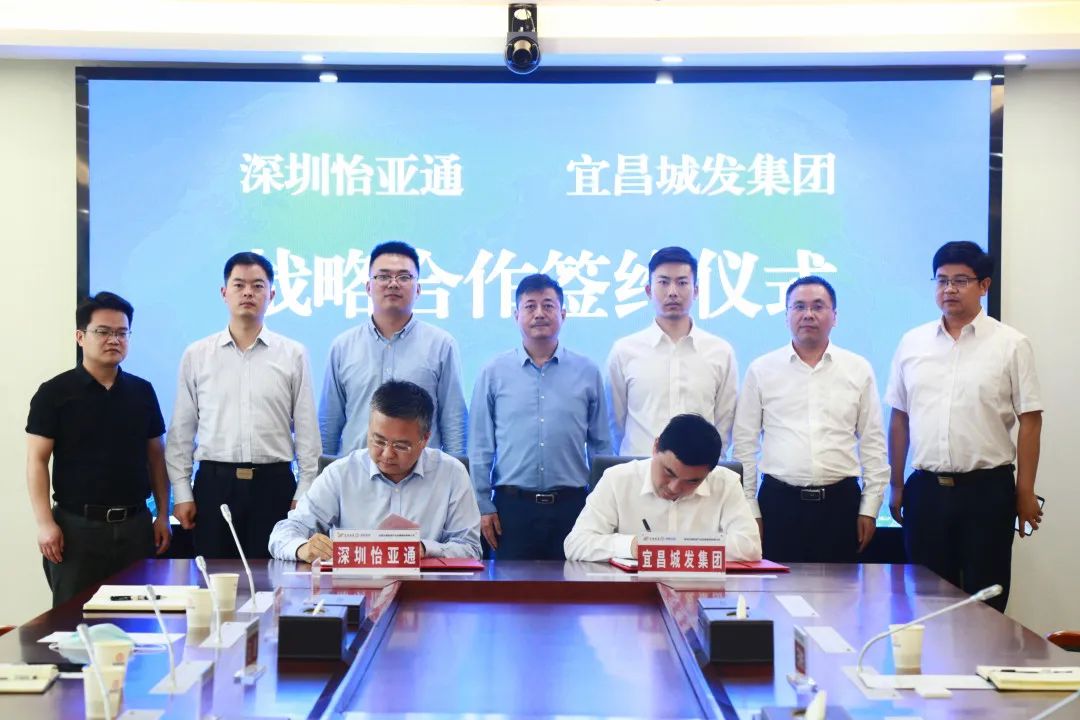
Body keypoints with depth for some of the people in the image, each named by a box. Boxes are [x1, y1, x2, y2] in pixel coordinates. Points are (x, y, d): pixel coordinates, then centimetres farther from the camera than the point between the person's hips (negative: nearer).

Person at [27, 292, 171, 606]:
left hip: (135, 524, 3)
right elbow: (37, 461, -5)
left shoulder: (142, 391, 9)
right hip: (77, 525, -3)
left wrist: (163, 515, 9)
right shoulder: (55, 393, -3)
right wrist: (45, 523, -12)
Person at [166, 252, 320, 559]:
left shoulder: (293, 355, 4)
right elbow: (181, 430, 8)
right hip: (214, 484, 1)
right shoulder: (196, 355, 7)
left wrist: (304, 494, 0)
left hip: (274, 484, -1)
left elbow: (307, 430, 4)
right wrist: (181, 493, 3)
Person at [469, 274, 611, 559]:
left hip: (572, 505, 1)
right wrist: (483, 505, 1)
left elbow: (601, 446, 11)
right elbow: (480, 446, 5)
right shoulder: (494, 373, 5)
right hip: (513, 505, -1)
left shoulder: (587, 373, 7)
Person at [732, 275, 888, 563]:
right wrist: (749, 509, 1)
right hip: (779, 503, -1)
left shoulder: (859, 370, 6)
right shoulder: (761, 370, 4)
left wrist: (869, 508, 3)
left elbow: (873, 443, 7)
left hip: (840, 502, 1)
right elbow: (744, 443, 5)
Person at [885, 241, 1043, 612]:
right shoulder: (912, 343, 7)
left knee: (985, 600, 4)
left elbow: (1030, 420, -4)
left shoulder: (1011, 345, -3)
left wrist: (1025, 492, -7)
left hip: (988, 488, -3)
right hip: (925, 489, 3)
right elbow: (899, 418, 11)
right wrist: (897, 486, 10)